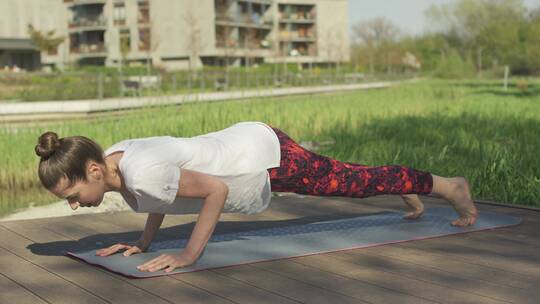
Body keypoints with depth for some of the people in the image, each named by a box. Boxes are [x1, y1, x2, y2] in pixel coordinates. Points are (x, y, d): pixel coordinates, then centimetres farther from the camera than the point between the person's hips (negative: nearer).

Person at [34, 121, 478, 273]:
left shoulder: (142, 171, -34)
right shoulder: (111, 158, -7)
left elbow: (217, 190, -31)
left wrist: (189, 255, -29)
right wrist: (143, 242, 4)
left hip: (267, 154, -8)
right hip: (243, 145, 8)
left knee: (356, 182, 11)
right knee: (346, 181, 29)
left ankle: (451, 186, 33)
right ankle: (411, 195, 55)